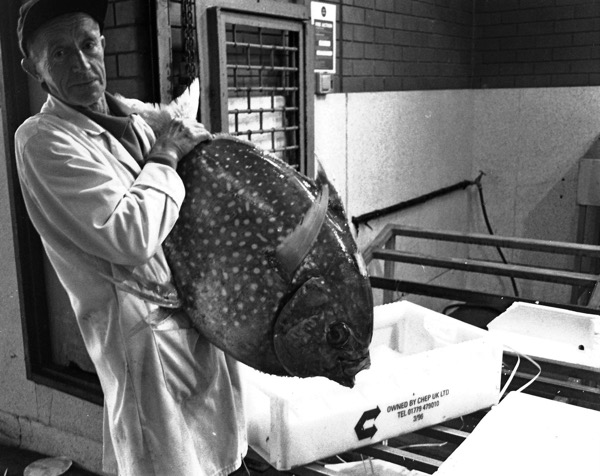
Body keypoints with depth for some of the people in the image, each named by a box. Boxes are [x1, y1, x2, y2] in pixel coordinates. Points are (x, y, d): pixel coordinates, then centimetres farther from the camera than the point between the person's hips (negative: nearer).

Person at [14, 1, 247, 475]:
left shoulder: (131, 121, 7)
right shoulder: (43, 139, -16)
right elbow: (131, 237, -25)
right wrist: (166, 155, -14)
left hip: (199, 312, 7)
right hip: (145, 332, -7)